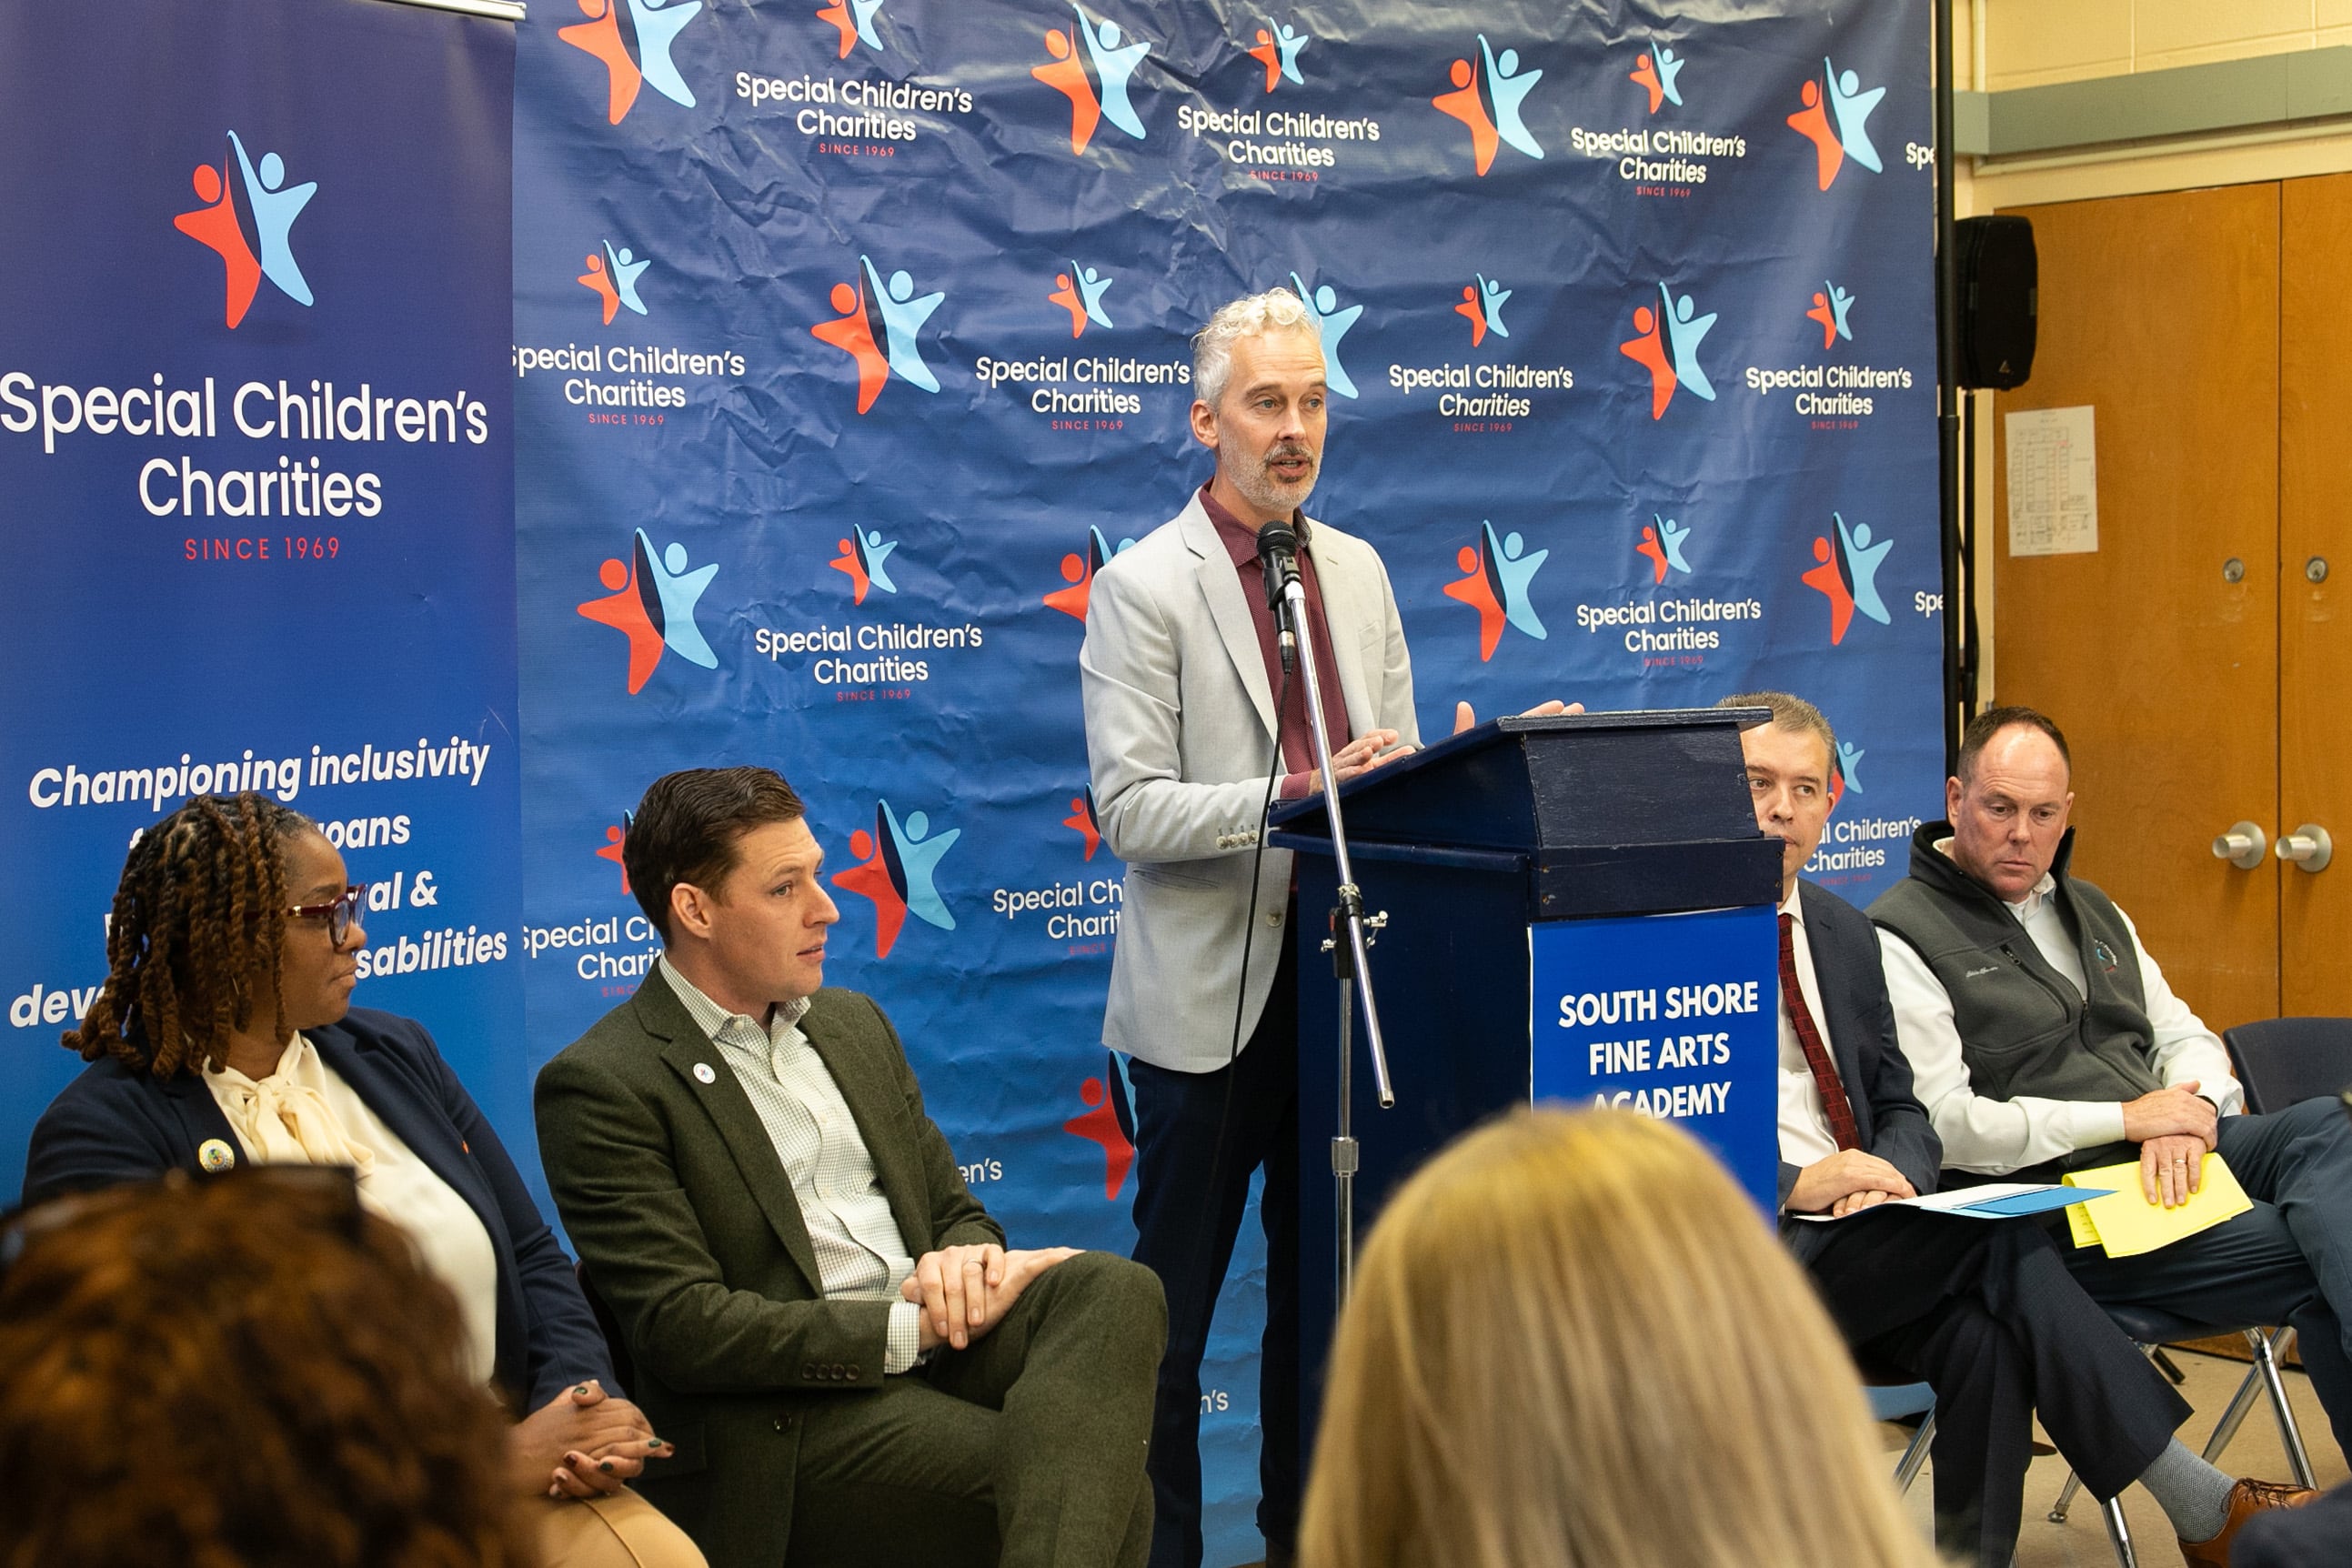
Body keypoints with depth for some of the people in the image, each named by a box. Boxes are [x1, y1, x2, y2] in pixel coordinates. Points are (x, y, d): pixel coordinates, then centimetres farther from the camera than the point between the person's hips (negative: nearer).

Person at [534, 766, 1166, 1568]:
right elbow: (680, 1328, -13)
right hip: (792, 1416, -7)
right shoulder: (600, 1087, -4)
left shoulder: (854, 1024, 20)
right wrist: (910, 1326, -17)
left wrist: (961, 1263, -5)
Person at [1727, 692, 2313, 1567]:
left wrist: (1891, 1176, -5)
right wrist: (1794, 1186, -20)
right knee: (1998, 1241, -23)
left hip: (1855, 1242, 6)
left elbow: (1902, 1108, 19)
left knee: (1983, 1334, -26)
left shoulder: (1845, 932, 19)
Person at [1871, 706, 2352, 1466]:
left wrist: (2189, 1116, -5)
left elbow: (2182, 1035, 21)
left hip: (2171, 1161, 7)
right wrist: (2128, 1119, -13)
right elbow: (1943, 1128, -14)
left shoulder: (2092, 912, 23)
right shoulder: (1902, 937, -4)